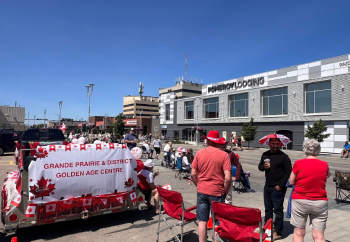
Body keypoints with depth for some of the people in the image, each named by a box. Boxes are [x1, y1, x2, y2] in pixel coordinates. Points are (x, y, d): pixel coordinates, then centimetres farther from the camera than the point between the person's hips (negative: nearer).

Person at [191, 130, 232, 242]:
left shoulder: (199, 153, -4)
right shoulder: (224, 155, -11)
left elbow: (193, 174, -1)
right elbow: (228, 178, -16)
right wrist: (225, 191, 1)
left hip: (201, 191, 2)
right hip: (217, 192, -2)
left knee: (202, 220, 14)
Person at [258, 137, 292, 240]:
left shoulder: (284, 157, -9)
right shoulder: (265, 155, 8)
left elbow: (288, 172, -11)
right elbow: (260, 167, 16)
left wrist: (280, 185, -14)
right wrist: (264, 166, -8)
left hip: (278, 188, -6)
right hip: (267, 186, 6)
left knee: (278, 210, 2)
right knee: (268, 209, 15)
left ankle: (278, 232, 13)